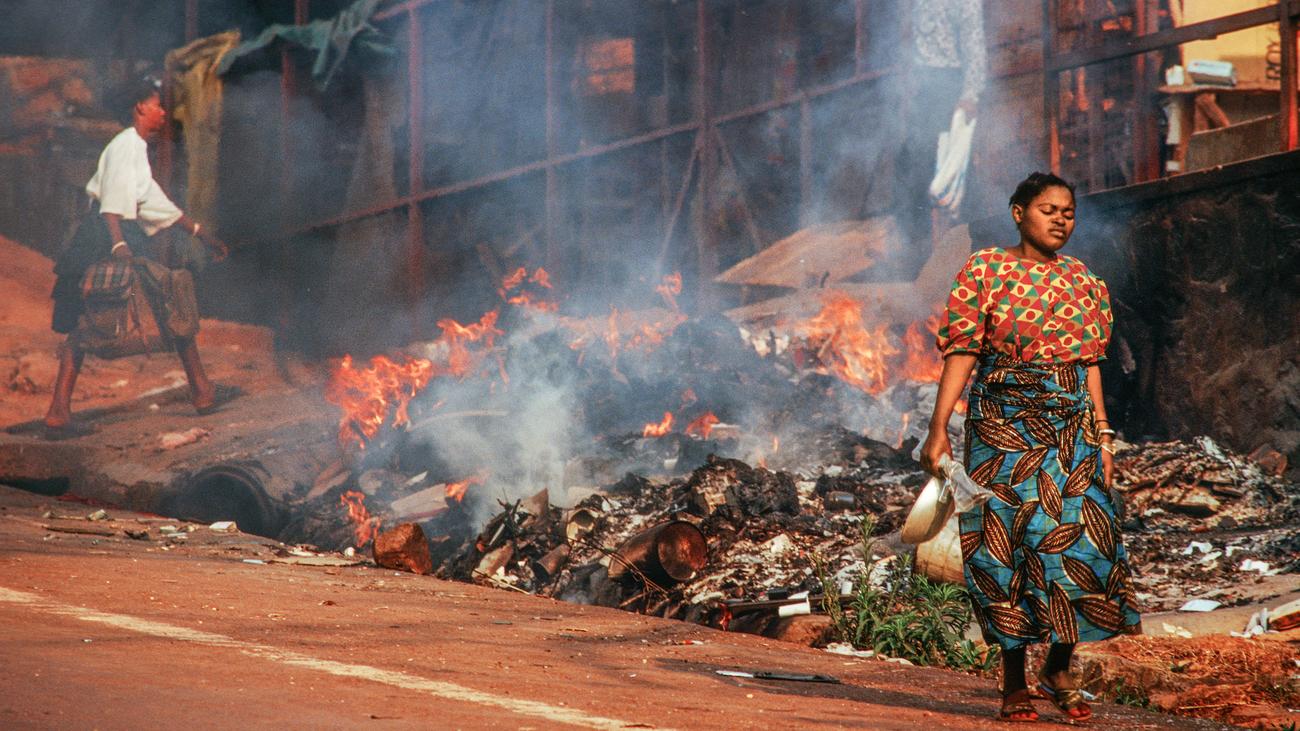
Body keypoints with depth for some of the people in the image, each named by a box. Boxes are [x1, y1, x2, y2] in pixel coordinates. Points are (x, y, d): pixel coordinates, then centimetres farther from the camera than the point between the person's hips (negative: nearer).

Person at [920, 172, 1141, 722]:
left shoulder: (1082, 281, 12)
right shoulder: (985, 271, 0)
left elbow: (1090, 363, 15)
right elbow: (961, 352, -5)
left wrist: (1102, 435, 9)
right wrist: (938, 428, -12)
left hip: (1071, 427, 4)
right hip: (1003, 424, -3)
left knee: (1079, 542, -6)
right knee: (1005, 545, -3)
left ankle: (1059, 671, 9)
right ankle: (1014, 682, 4)